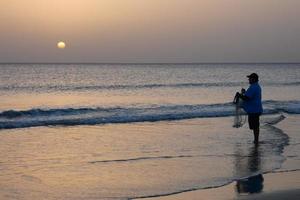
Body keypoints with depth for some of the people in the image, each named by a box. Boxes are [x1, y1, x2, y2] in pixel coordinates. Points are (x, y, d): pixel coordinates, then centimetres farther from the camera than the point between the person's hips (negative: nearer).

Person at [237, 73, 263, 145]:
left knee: (254, 126, -4)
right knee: (256, 126, 15)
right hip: (257, 109, 11)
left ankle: (256, 140, -1)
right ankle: (256, 140, 22)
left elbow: (246, 98, -25)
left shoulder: (252, 88, -21)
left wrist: (239, 95, -7)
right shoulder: (257, 86, 13)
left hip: (253, 110, -11)